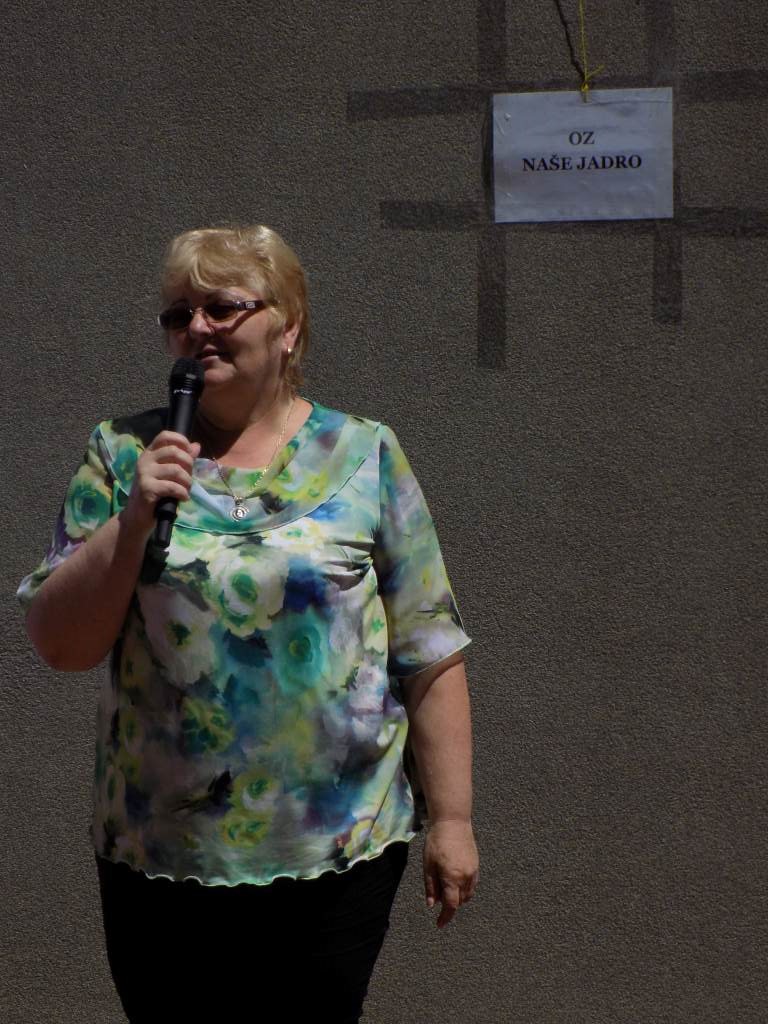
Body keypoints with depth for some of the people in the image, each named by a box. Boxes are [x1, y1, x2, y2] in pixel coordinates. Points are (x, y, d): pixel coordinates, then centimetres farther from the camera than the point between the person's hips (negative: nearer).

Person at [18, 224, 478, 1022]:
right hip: (161, 857, 1)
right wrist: (132, 518, -14)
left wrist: (451, 818, -2)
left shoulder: (364, 457, 1)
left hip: (339, 848, -1)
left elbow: (431, 658, 0)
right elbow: (61, 645, -2)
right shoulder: (124, 455, 4)